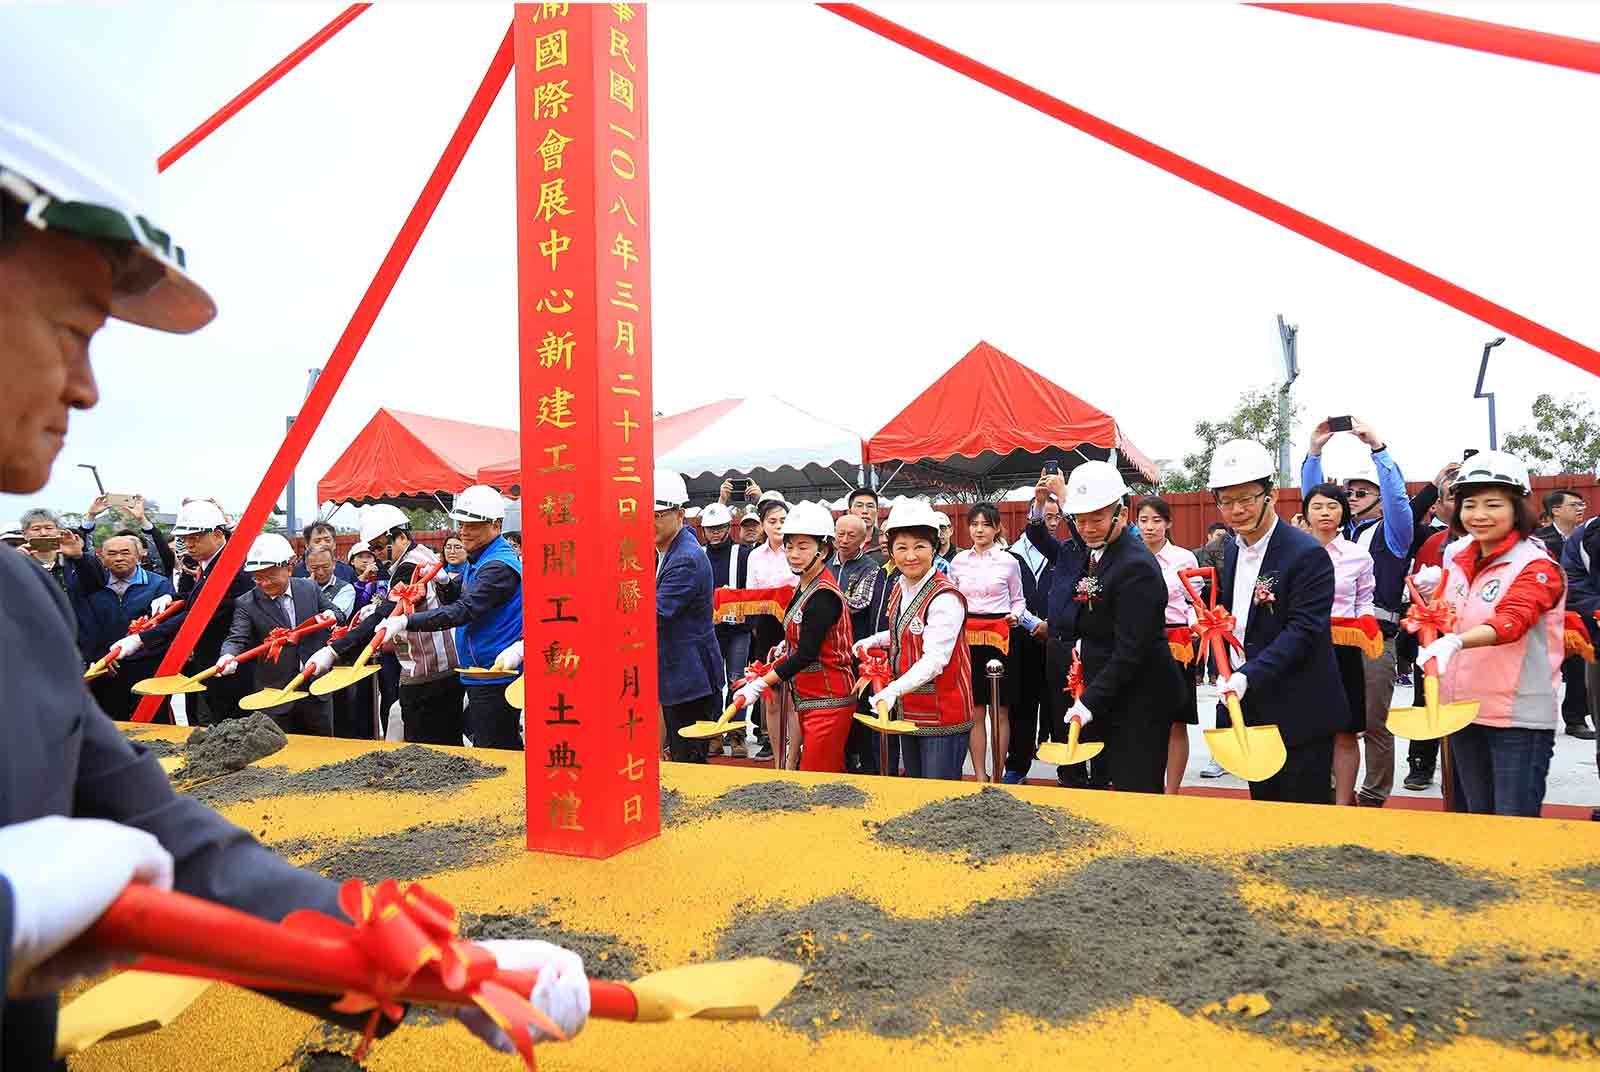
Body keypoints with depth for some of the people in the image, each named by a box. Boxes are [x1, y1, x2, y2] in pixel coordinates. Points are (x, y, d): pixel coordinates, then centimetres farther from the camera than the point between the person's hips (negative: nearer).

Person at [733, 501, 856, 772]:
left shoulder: (824, 595, -19)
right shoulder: (803, 586, 10)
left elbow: (805, 655, -20)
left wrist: (759, 685, -16)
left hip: (828, 702, -10)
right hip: (808, 701, 10)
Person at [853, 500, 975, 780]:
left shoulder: (945, 598, -20)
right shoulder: (899, 587, 5)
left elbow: (934, 660, -28)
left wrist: (892, 691, -39)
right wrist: (875, 640, 11)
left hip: (942, 716, -8)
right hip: (908, 712, 8)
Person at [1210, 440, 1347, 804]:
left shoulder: (1308, 554, -16)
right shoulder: (1231, 550, 8)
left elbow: (1303, 630, -22)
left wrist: (1249, 676, -30)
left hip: (1300, 714, -7)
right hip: (1249, 707, 7)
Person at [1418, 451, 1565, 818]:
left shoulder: (1537, 566, -11)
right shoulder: (1458, 558, 8)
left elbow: (1511, 621, -30)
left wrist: (1456, 642, -46)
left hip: (1519, 716, -6)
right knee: (1476, 818, 17)